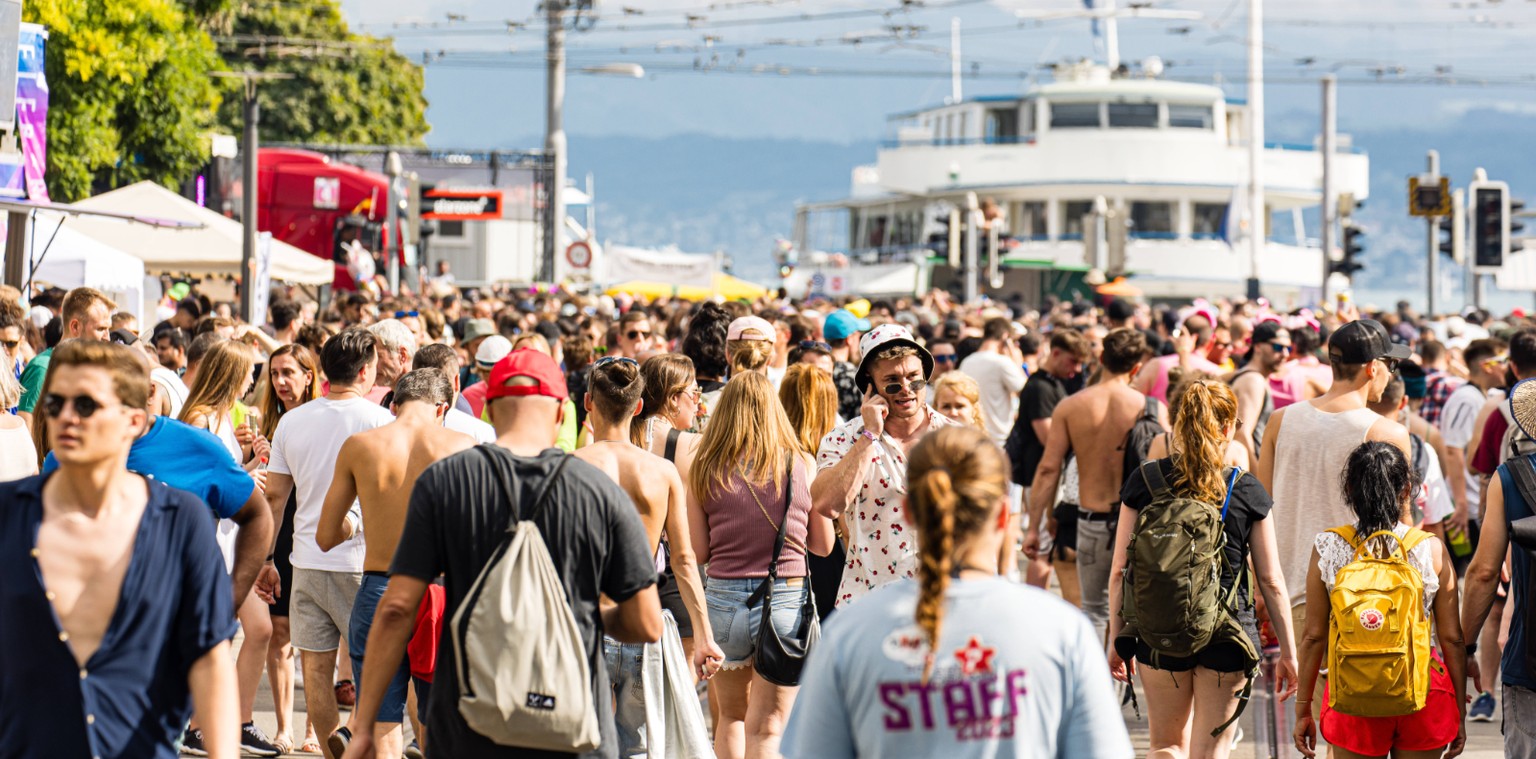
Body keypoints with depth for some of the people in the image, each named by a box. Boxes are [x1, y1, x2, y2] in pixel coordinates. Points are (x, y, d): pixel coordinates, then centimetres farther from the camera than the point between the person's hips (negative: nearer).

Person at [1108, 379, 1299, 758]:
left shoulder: (1144, 483, -3)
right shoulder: (1247, 491, -4)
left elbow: (1119, 571, -1)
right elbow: (1271, 581, -2)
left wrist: (1117, 639, 9)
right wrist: (1288, 652, 7)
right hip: (1226, 637, -1)